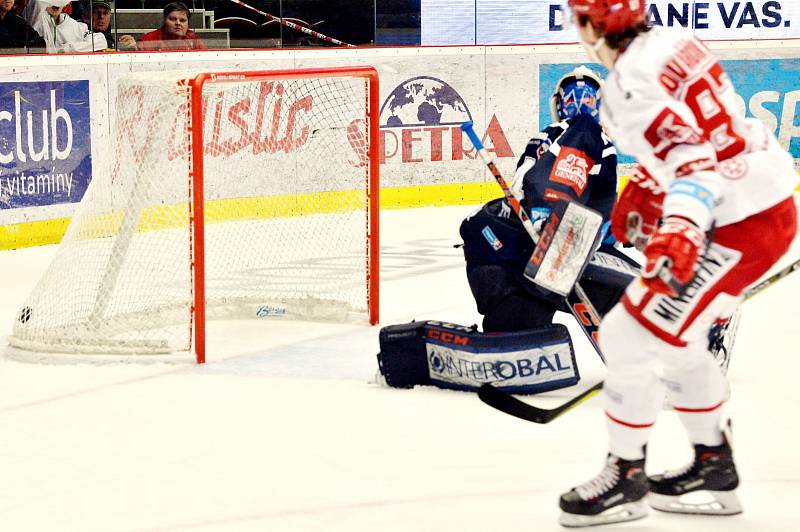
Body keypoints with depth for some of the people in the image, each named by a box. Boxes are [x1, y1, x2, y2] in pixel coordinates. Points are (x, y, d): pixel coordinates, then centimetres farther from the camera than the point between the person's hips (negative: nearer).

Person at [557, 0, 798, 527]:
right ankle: (715, 467, 31)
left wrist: (680, 228, -43)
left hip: (740, 225, -10)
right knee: (672, 335, 21)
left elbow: (693, 159, -30)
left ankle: (626, 478, 8)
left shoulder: (632, 82, -20)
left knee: (632, 334, -5)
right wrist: (647, 194, 28)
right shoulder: (670, 42, 9)